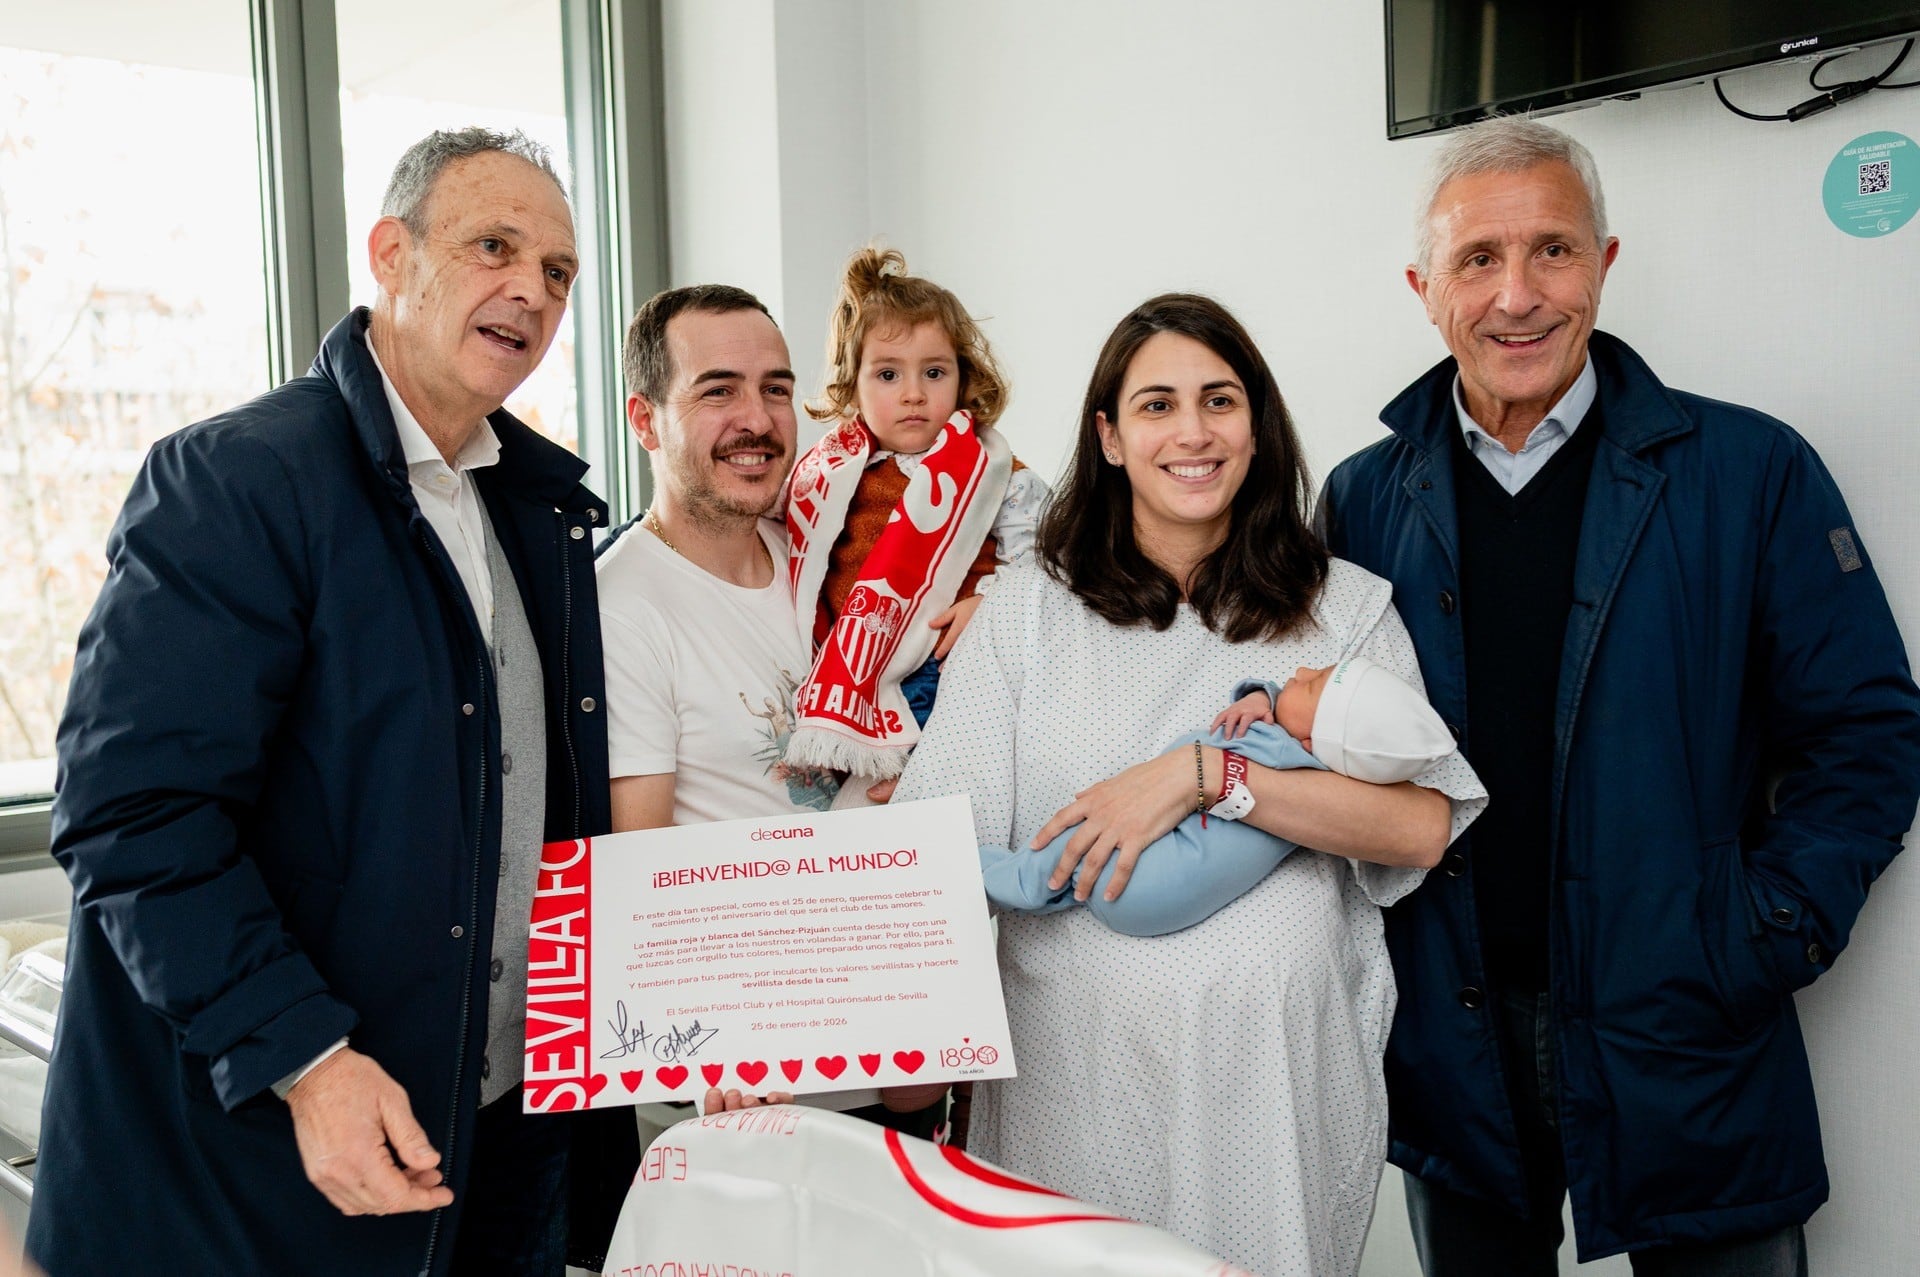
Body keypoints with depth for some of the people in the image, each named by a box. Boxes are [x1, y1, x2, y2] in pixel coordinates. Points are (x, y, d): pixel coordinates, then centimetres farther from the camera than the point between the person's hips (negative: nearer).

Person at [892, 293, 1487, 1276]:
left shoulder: (1347, 611, 3)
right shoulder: (1027, 610, 2)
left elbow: (1422, 826, -10)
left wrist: (1199, 773, -20)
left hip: (1279, 1078, 0)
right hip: (1074, 1071, 0)